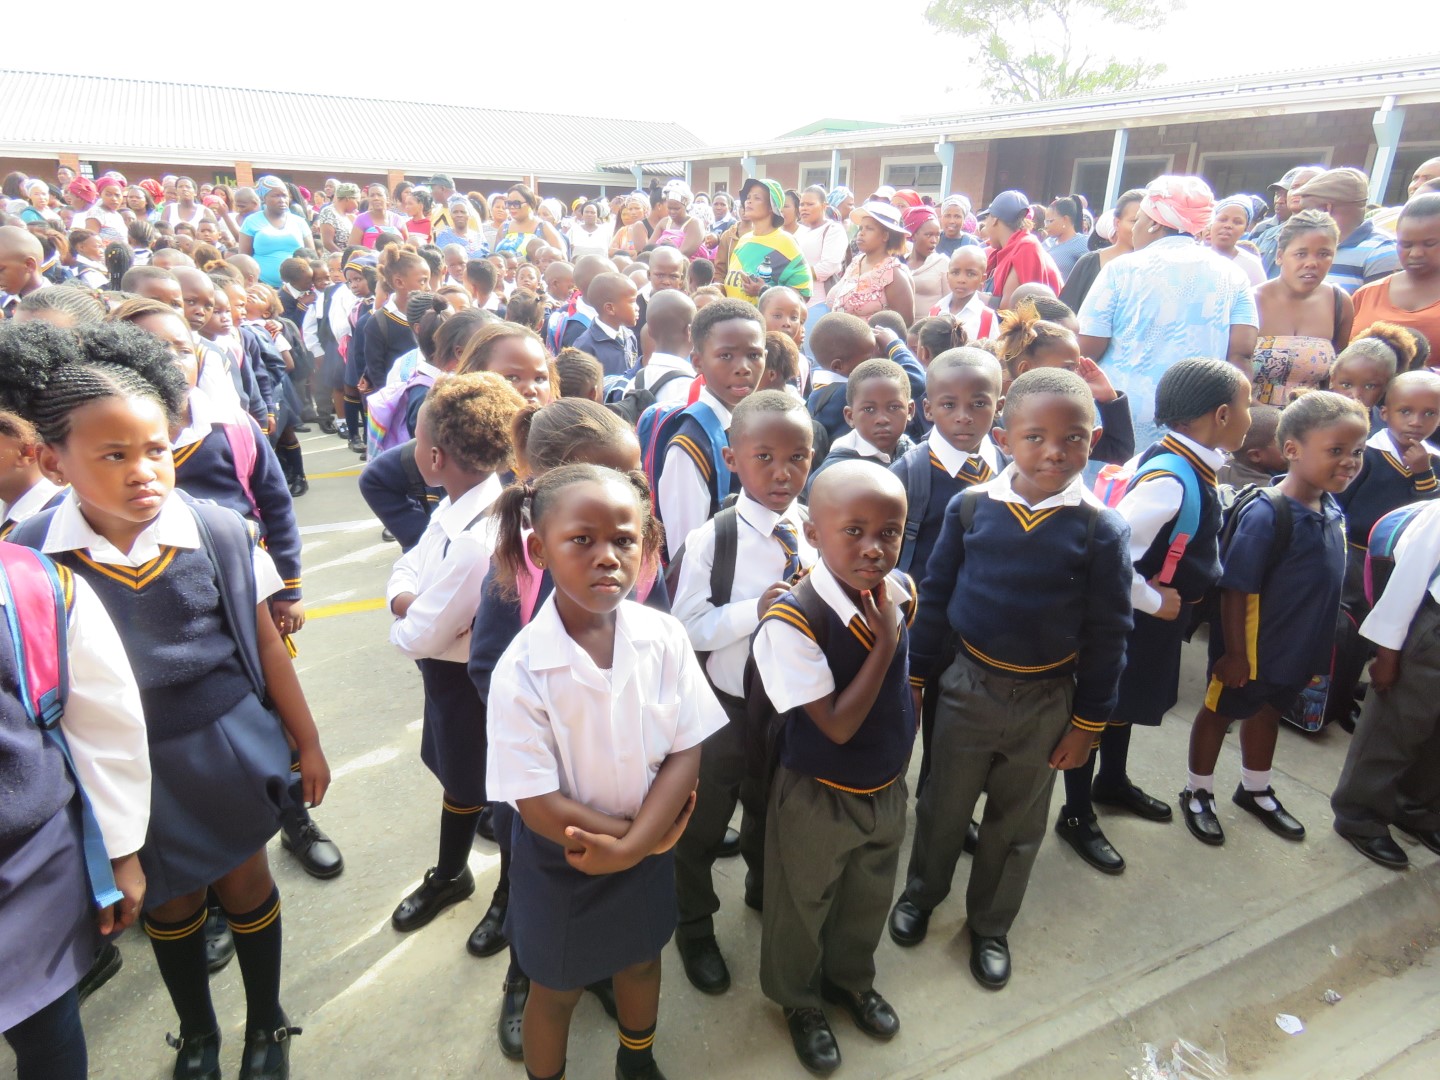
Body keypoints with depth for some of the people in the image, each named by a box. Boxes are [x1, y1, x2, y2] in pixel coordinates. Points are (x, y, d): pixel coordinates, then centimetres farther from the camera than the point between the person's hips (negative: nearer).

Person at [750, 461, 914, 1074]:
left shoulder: (902, 591, -12)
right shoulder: (792, 619, -32)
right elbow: (838, 725, -28)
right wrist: (885, 641, -29)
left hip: (887, 787, 6)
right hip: (817, 797, -5)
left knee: (868, 899, 28)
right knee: (801, 908, 21)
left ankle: (851, 978, 58)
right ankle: (800, 1002, 50)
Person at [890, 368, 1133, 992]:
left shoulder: (1101, 531, -13)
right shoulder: (970, 508, -11)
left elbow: (1108, 634, -5)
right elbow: (934, 594, -2)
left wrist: (1088, 722, -2)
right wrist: (913, 677, 0)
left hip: (1047, 700, 0)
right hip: (968, 684, 0)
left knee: (1017, 825, 19)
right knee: (943, 805, 19)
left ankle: (990, 925, 43)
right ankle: (921, 893, 46)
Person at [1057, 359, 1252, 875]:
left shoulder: (1187, 464, -2)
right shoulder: (1170, 480, -30)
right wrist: (1155, 601, -21)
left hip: (1158, 617, 9)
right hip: (1132, 618, -9)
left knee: (1126, 701, 27)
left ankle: (1112, 782, 51)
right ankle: (1077, 814, 26)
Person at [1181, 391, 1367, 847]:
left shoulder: (1334, 511, -3)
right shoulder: (1266, 515, -27)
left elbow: (1326, 582, 9)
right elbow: (1235, 590, -24)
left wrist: (1320, 643, 13)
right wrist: (1233, 652, -20)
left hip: (1300, 647, 8)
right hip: (1251, 647, -7)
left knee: (1268, 711, 24)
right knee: (1221, 712, 12)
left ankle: (1255, 790, 46)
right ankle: (1197, 794, 31)